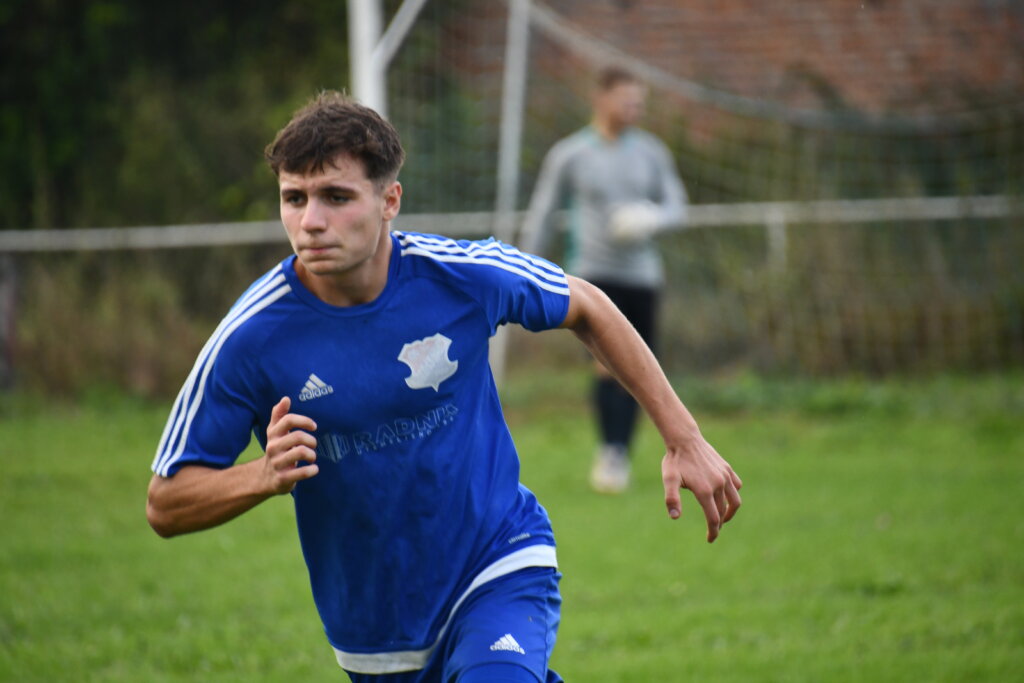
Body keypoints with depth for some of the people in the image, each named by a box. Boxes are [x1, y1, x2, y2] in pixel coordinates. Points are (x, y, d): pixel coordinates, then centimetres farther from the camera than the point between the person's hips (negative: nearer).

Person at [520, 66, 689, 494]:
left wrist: (652, 220, -13)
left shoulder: (651, 152, 8)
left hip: (642, 276, 3)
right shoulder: (569, 155, 0)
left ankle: (619, 458, 17)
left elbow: (676, 207, 10)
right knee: (607, 363, -21)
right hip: (594, 273, -3)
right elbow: (541, 216, 5)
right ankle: (611, 451, -20)